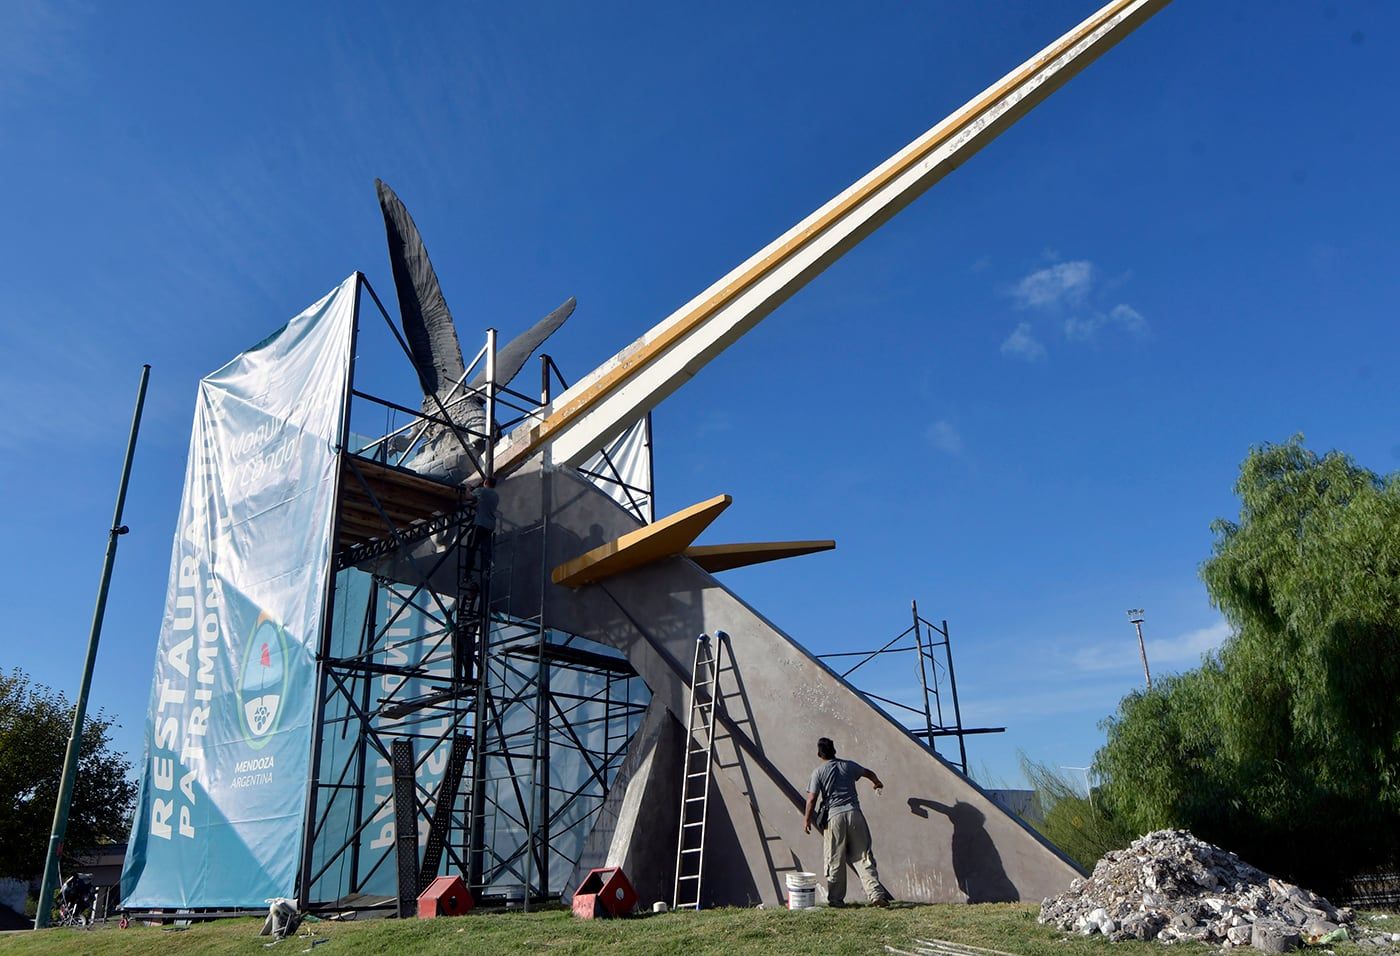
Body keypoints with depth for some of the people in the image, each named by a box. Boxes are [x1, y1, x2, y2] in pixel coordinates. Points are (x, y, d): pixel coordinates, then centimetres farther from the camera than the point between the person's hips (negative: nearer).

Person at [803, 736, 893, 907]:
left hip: (834, 817, -2)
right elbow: (869, 773, 29)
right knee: (863, 857, 5)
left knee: (835, 861, 6)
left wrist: (807, 819, 8)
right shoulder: (848, 765, 11)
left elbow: (812, 798, -5)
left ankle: (835, 899, 12)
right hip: (854, 813, 2)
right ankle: (876, 894, -3)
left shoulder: (818, 772, 1)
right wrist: (878, 783, 50)